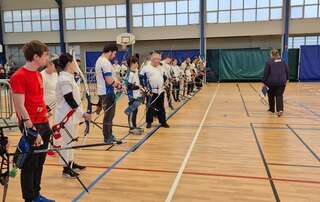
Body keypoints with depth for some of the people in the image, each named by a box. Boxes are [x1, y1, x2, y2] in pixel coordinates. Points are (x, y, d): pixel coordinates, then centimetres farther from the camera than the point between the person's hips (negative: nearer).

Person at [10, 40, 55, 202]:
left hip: (43, 124, 8)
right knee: (29, 165, 5)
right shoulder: (19, 76, -15)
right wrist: (32, 129, -19)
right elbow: (20, 107, -18)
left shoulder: (38, 75, 11)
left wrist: (46, 123, 15)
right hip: (32, 127, -8)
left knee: (39, 163, 16)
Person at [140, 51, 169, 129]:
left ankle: (163, 122, 18)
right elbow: (141, 78, -8)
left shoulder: (160, 67, 13)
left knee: (161, 107, 10)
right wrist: (145, 87, -12)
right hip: (151, 92, -5)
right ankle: (149, 122, 14)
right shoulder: (146, 68, -7)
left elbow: (163, 77, 25)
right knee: (150, 107, 2)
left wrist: (164, 84, 13)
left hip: (160, 91, 5)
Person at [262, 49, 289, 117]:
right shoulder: (283, 61, 8)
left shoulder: (269, 62, -4)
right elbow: (287, 70, 9)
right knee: (279, 96, 2)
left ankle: (272, 109, 28)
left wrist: (264, 82, -2)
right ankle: (280, 109, -18)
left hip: (271, 82, -2)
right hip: (281, 82, 3)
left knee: (271, 95, 16)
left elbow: (266, 73, -6)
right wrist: (286, 79, 23)